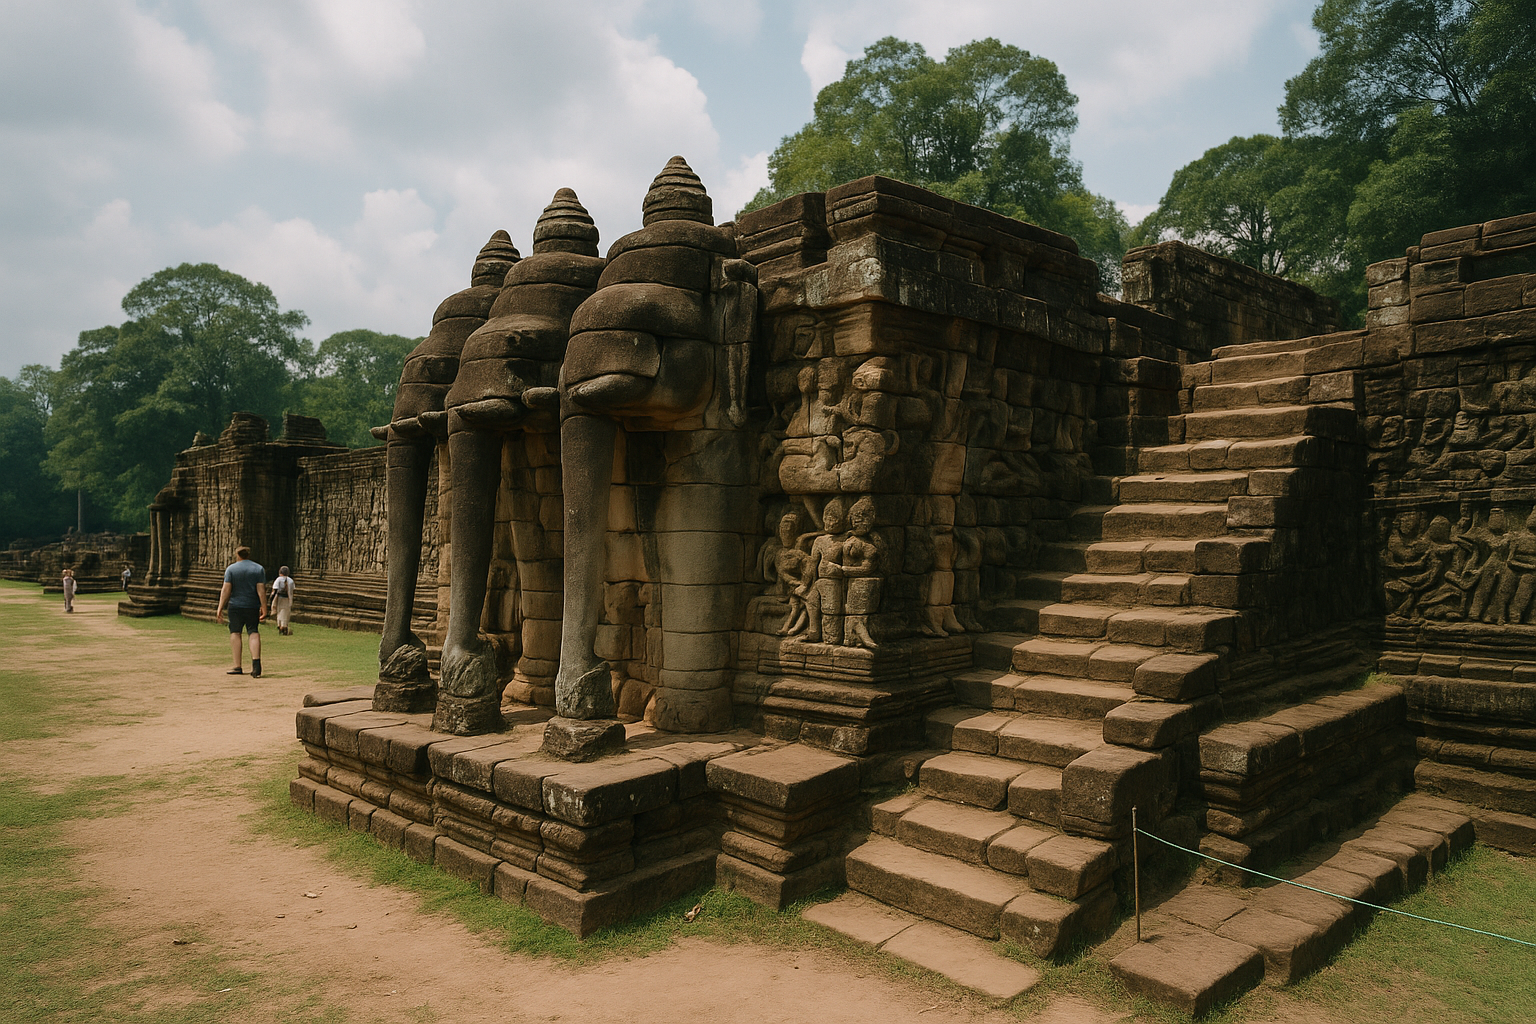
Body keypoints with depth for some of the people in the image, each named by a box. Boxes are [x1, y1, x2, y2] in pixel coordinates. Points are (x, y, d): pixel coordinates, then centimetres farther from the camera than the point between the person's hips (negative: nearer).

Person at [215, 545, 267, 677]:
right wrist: (264, 609, -3)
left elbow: (226, 589, -5)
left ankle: (237, 666, 4)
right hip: (253, 607, 1)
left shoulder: (231, 569, 1)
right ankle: (256, 661, -19)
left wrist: (220, 608, -4)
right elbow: (261, 590, -3)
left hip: (235, 606, -1)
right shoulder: (259, 569, 3)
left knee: (235, 632, 6)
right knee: (254, 633, 1)